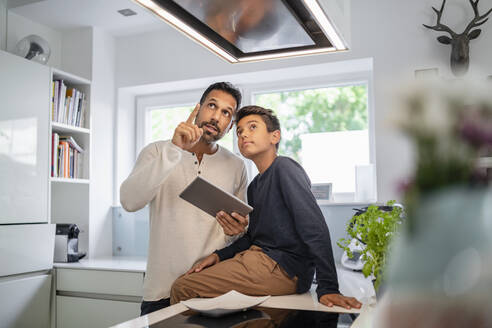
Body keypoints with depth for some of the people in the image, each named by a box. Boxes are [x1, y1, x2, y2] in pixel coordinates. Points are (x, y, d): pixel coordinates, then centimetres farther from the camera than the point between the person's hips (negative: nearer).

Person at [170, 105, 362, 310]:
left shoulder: (284, 168, -11)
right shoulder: (254, 186, 18)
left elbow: (315, 229, -20)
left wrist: (327, 288, -26)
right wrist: (219, 255, 3)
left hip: (283, 269, -9)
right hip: (260, 258, 9)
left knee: (182, 289, -14)